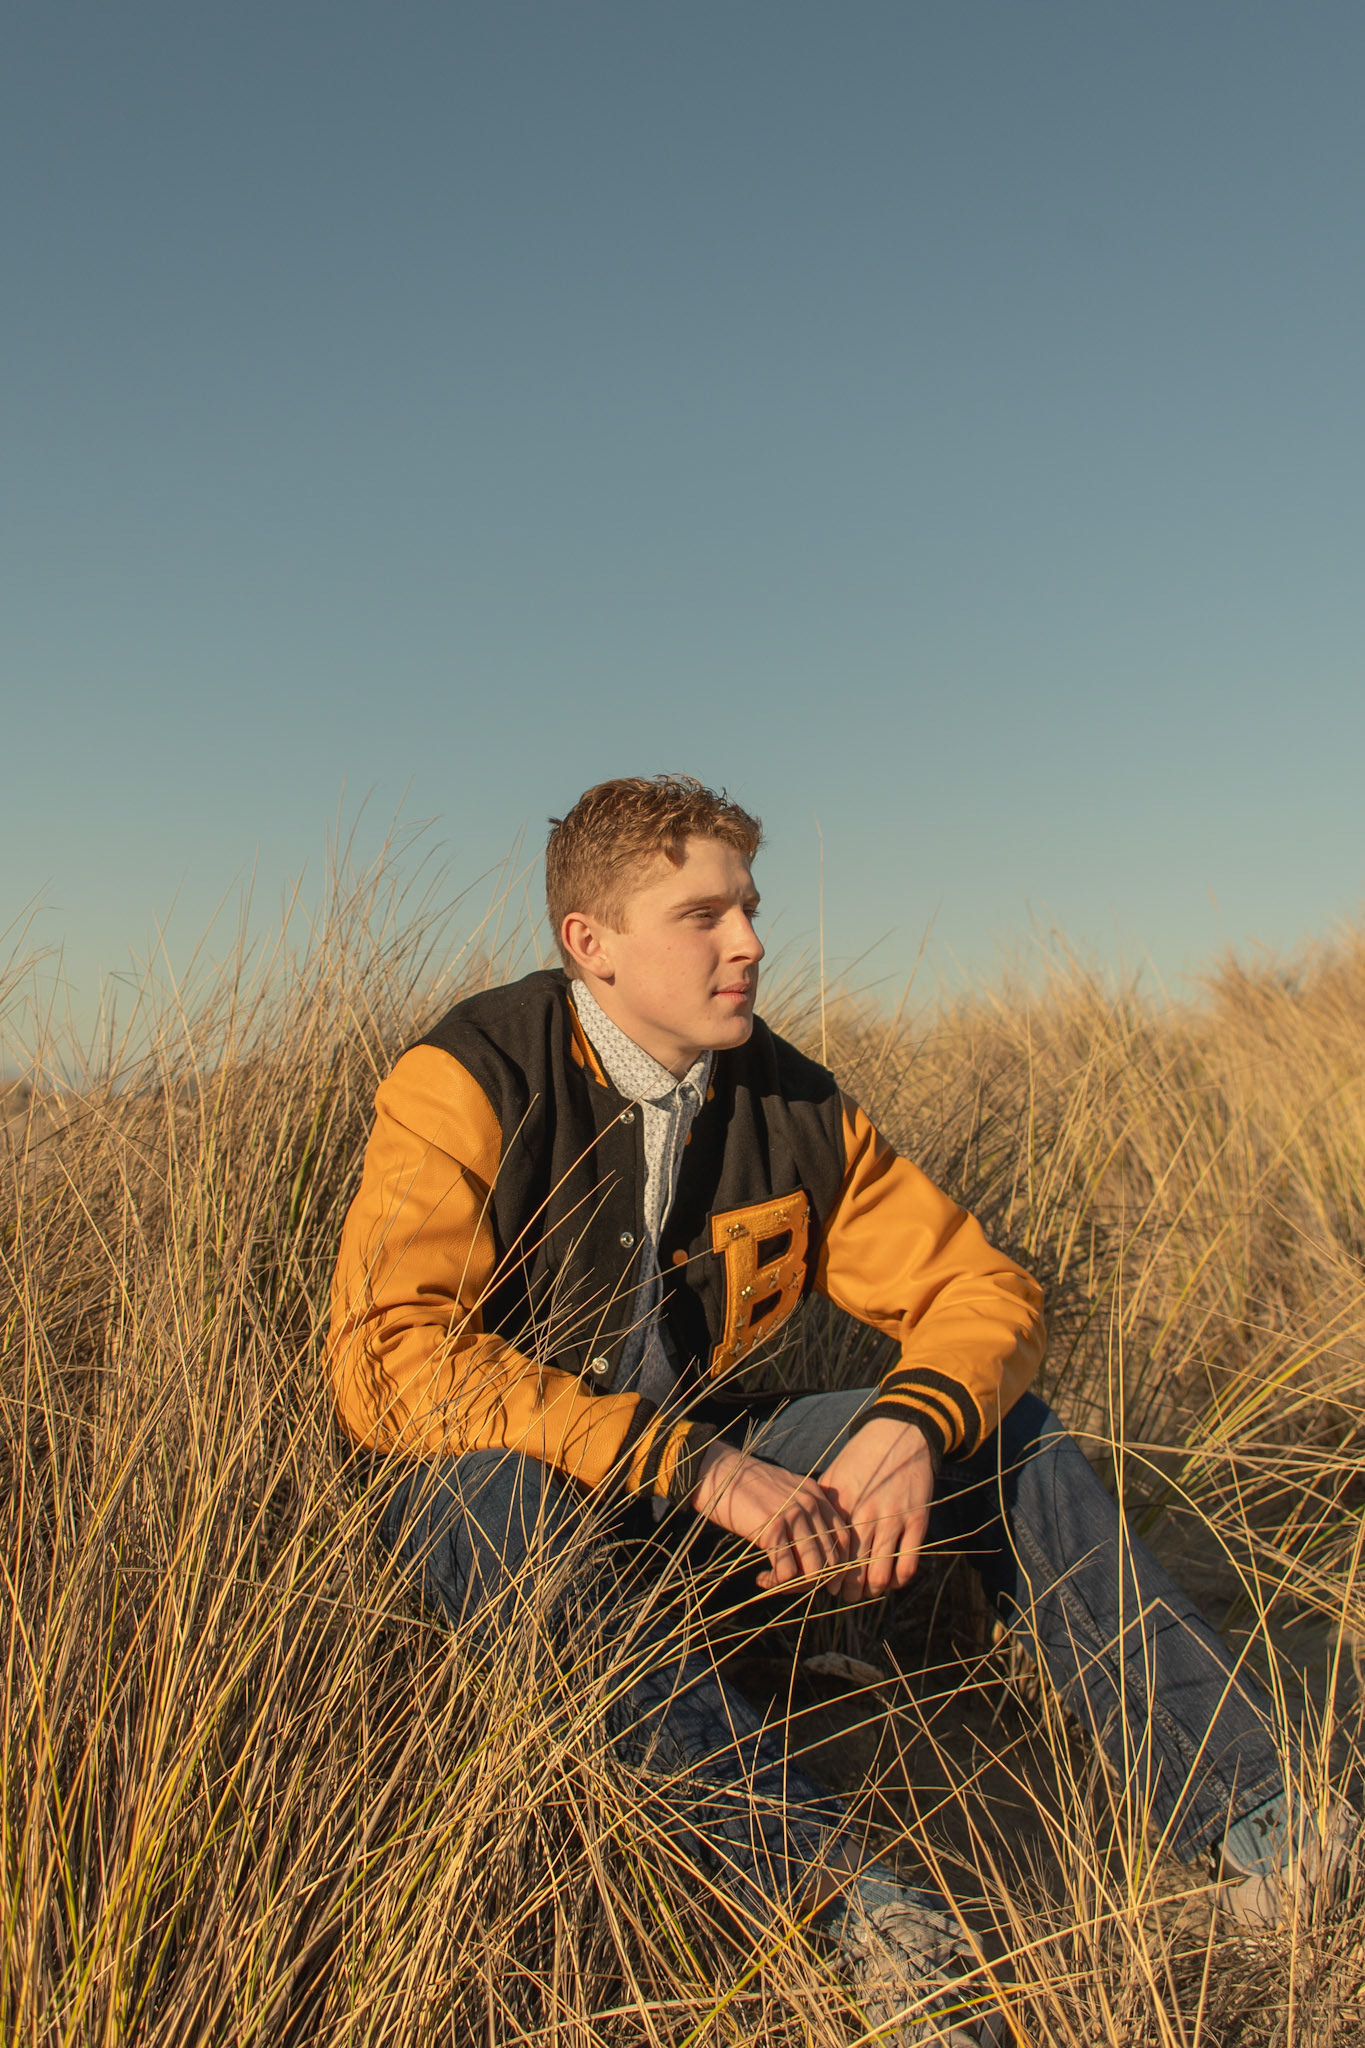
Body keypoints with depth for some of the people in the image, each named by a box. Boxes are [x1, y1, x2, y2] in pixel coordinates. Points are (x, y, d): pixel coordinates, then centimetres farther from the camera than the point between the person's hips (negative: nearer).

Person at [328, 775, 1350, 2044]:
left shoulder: (790, 1107, -3)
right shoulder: (467, 1087, -18)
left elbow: (979, 1288, -1)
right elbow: (386, 1361, -29)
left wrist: (911, 1427, -25)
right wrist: (697, 1468, -36)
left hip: (712, 1464, 5)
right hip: (490, 1489, -4)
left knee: (1003, 1434, -10)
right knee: (525, 1500, -39)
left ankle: (1245, 1818, -16)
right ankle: (827, 1882, -42)